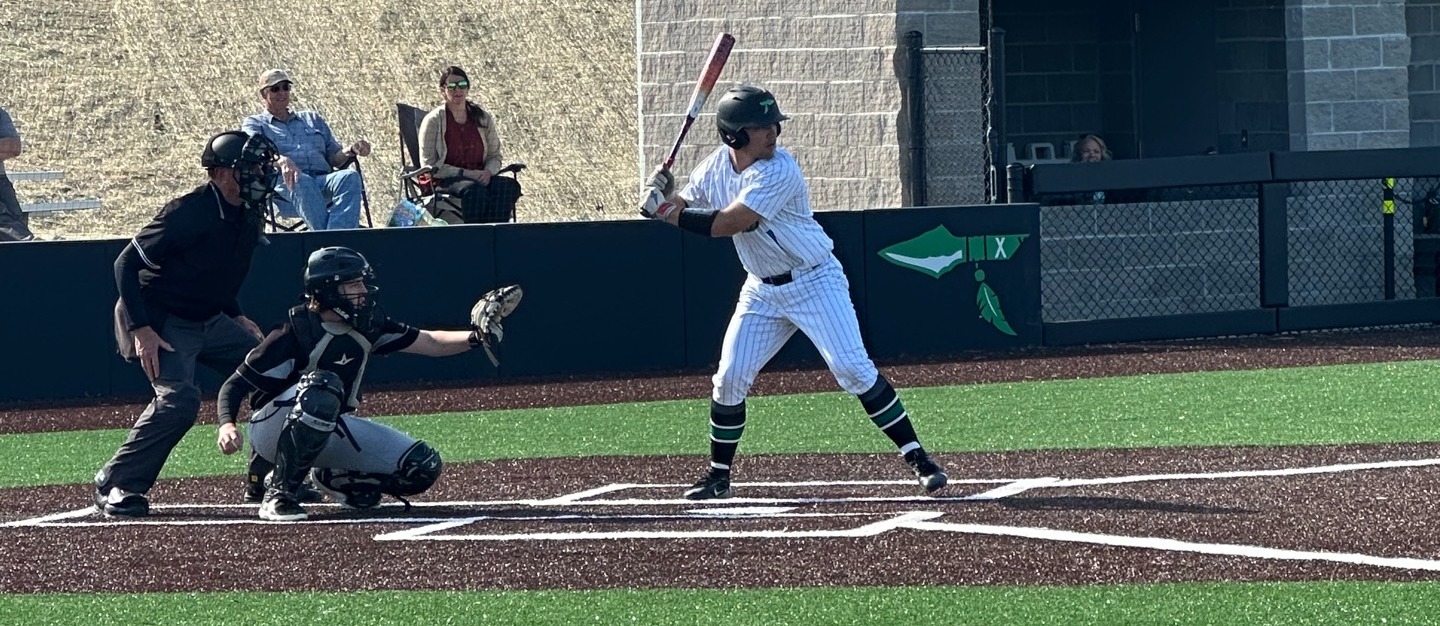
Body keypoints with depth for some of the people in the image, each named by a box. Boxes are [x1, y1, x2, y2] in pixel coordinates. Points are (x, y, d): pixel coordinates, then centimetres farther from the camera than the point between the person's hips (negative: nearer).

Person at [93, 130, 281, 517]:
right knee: (179, 398, -28)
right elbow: (126, 264, -22)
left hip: (209, 322, 9)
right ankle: (115, 485, -18)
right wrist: (141, 329, -27)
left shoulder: (249, 216, 2)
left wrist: (235, 317, 14)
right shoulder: (189, 214, -24)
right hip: (161, 322, -9)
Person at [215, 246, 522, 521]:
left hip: (331, 432, 7)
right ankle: (280, 493, -28)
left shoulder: (367, 324, -2)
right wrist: (226, 425, -38)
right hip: (272, 428, -6)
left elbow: (430, 343, 4)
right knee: (323, 388, -40)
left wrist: (475, 337, -15)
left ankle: (332, 478, 14)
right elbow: (235, 385, -19)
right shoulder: (295, 331, -21)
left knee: (422, 467, -8)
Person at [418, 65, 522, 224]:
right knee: (475, 189, -38)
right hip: (445, 181, -4)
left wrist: (488, 172, -9)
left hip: (479, 177, 4)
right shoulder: (433, 121, 2)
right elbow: (429, 165, -4)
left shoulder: (483, 118, 15)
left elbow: (495, 156, 17)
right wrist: (465, 173, -14)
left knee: (509, 186, -29)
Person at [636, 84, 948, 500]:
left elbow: (725, 223, -30)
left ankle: (917, 459, -10)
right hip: (763, 290, 6)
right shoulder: (715, 166, -2)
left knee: (853, 369, -15)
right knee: (729, 379, 1)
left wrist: (663, 210, -26)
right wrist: (663, 196, -18)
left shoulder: (779, 171, -24)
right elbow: (684, 211, 5)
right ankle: (718, 476, 17)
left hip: (816, 282, -6)